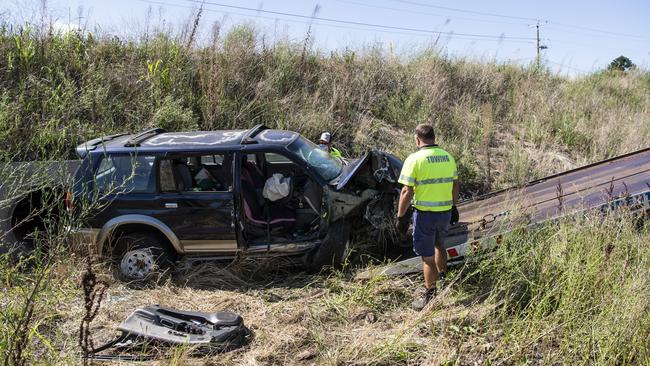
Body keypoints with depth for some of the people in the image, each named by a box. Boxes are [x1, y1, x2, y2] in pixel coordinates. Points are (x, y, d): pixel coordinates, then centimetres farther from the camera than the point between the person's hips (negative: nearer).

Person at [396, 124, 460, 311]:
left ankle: (429, 297, 15)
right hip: (446, 212, 6)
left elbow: (407, 192, -16)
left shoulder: (415, 159, -14)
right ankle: (441, 277, 46)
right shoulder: (448, 157, 4)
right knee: (439, 246, 29)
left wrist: (401, 217, -8)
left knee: (428, 257, 5)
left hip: (425, 214, -6)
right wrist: (454, 207, 25)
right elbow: (455, 186, 12)